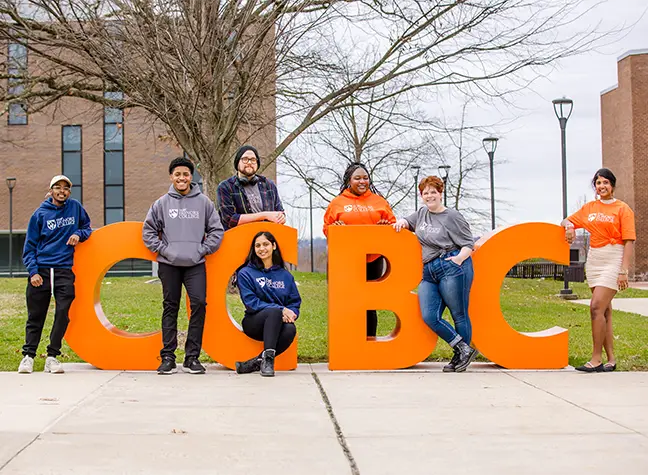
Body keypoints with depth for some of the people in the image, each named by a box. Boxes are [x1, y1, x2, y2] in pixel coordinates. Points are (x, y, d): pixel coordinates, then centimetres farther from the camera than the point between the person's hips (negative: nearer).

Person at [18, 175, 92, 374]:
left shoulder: (75, 207, 7)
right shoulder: (40, 214, 3)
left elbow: (87, 227, 20)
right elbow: (30, 246, 5)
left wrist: (79, 234, -4)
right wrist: (33, 271, -6)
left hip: (65, 270, 1)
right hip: (41, 270, 0)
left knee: (63, 313, -8)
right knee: (35, 316, 5)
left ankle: (52, 356, 2)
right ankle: (28, 355, 14)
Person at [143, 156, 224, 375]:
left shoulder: (204, 202, 4)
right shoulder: (162, 203, 4)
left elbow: (216, 230, 7)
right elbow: (148, 230, 9)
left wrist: (203, 249, -2)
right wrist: (162, 249, -1)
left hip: (195, 264, 0)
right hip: (169, 264, 0)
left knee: (199, 303, -11)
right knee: (170, 308, 5)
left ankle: (192, 357, -2)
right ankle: (168, 357, 11)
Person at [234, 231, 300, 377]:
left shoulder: (285, 276, 12)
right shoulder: (245, 273, 1)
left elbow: (295, 302, 9)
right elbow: (251, 303, -8)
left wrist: (290, 313, -16)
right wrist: (280, 310, -19)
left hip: (278, 325, 3)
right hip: (254, 323, -3)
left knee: (290, 329, -33)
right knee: (275, 312, -35)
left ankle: (255, 362, -27)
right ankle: (268, 357, -36)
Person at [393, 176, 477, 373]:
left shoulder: (452, 216, 0)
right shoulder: (422, 213, 18)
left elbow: (468, 244, -2)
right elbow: (408, 222, 37)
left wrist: (460, 258, -20)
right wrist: (401, 222, 13)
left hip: (451, 268, -6)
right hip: (428, 273, 7)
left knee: (459, 315, -2)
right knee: (429, 317, -7)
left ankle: (461, 355, 10)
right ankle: (463, 349, 1)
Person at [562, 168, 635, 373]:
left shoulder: (622, 209, -4)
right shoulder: (590, 208, 12)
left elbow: (629, 242, -9)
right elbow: (567, 221, 20)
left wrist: (624, 271, -16)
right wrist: (569, 226, -6)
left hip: (613, 260, -6)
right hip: (594, 259, 6)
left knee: (597, 307, -15)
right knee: (604, 310, 8)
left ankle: (596, 359, -11)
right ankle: (611, 359, 13)